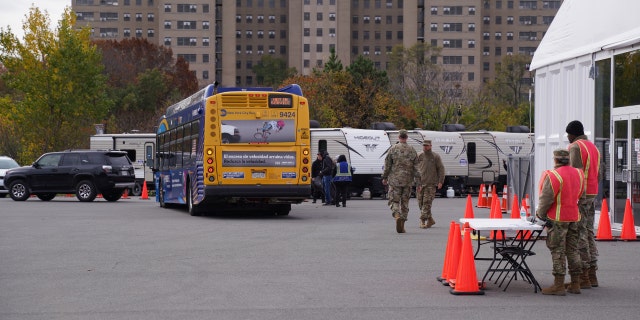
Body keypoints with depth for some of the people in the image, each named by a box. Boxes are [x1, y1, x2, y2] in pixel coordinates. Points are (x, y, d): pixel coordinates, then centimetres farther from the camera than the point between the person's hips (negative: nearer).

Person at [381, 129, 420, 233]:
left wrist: (384, 177, 9)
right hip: (407, 181, 2)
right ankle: (402, 226, 11)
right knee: (405, 203, 10)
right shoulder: (412, 150, 3)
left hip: (394, 180, -2)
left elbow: (387, 165, -2)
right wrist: (418, 181, 7)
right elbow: (416, 167, 3)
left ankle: (397, 216, -26)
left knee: (394, 201, 3)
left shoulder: (393, 149, -3)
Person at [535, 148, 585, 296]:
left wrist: (540, 213, 0)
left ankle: (559, 285, -3)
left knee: (558, 251, -3)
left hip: (557, 218, -7)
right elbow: (580, 195, 15)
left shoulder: (553, 176, -16)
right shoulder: (578, 174, 7)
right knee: (573, 250, 13)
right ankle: (575, 284, 16)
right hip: (574, 217, 7)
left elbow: (546, 199, -16)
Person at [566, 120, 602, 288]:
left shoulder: (575, 147, -10)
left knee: (579, 234, -7)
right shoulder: (594, 147, 17)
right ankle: (592, 274, 15)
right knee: (589, 232, 12)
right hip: (593, 194, 9)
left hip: (579, 195, -9)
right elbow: (598, 175, 19)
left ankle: (583, 276, -8)